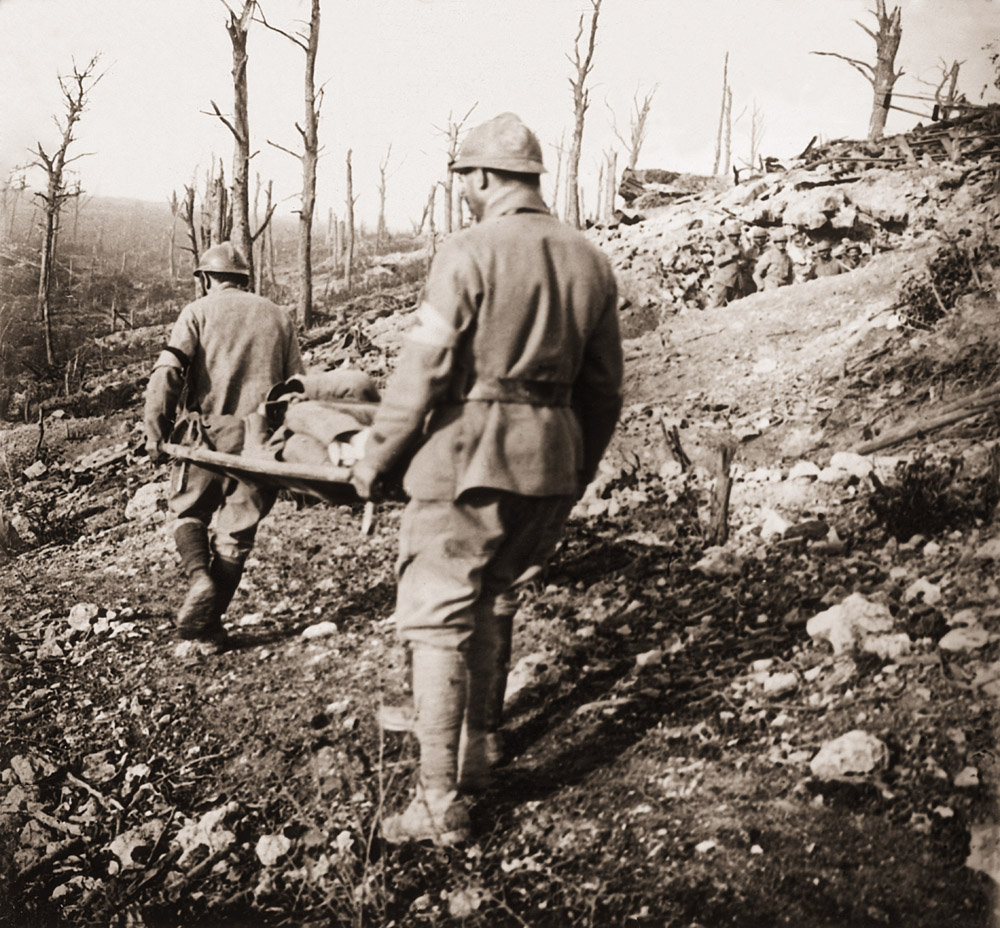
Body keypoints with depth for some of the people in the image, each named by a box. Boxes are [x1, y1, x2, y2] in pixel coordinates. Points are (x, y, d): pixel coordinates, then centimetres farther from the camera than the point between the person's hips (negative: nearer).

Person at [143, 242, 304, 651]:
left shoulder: (199, 311, 6)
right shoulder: (279, 317, 16)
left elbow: (166, 372, -9)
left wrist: (155, 432, -9)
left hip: (206, 433, -2)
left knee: (189, 512, 16)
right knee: (236, 531, 9)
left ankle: (200, 579, -9)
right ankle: (208, 617, 6)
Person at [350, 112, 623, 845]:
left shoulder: (471, 252, -10)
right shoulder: (590, 263, 10)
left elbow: (425, 368, -13)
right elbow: (604, 387, 14)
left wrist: (376, 455, -1)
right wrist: (577, 474, 24)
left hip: (469, 454, -7)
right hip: (551, 458, 7)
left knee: (437, 619, 0)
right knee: (491, 602, 21)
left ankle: (441, 803, 1)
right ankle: (473, 756, 32)